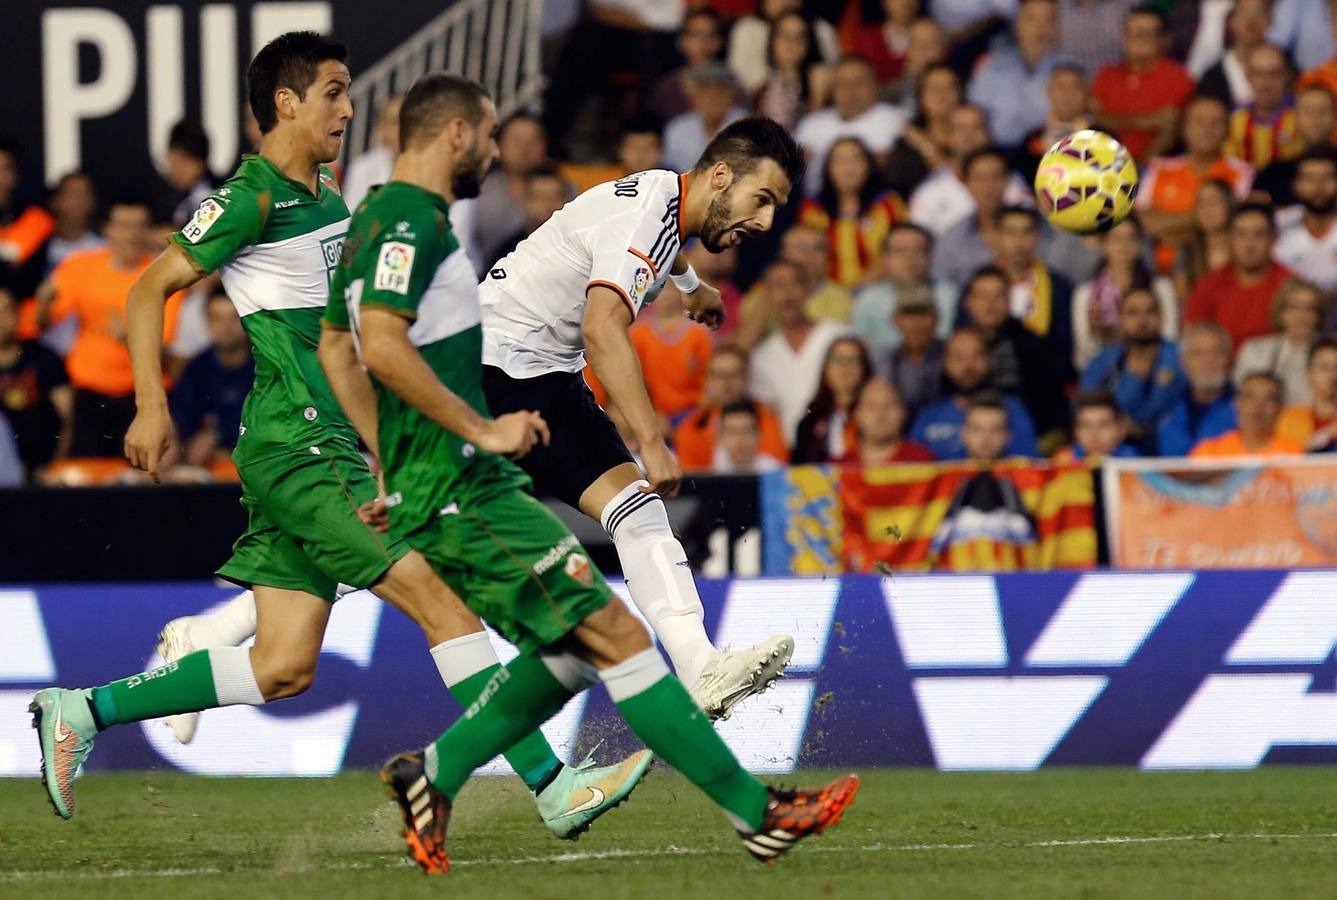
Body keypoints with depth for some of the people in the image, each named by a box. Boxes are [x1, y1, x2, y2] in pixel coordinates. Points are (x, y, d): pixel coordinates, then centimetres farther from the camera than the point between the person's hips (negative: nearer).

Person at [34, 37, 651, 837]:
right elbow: (152, 289, -8)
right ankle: (551, 787, -13)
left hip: (333, 450, 9)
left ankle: (83, 712, 13)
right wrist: (152, 408, -15)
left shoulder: (329, 200, 17)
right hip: (299, 449, -9)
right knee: (445, 601, -13)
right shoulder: (254, 197, -9)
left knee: (283, 669, 6)